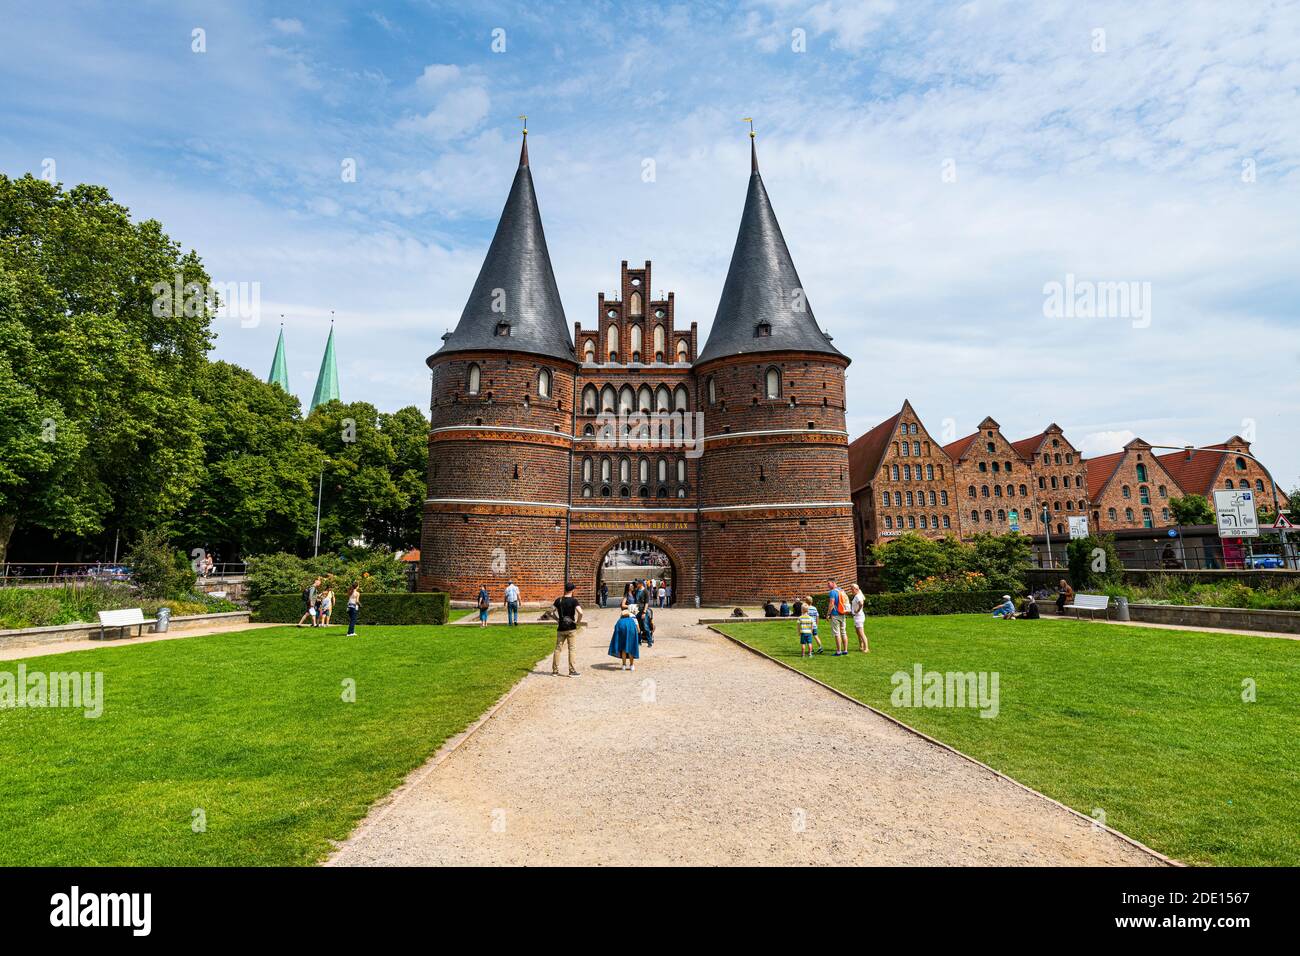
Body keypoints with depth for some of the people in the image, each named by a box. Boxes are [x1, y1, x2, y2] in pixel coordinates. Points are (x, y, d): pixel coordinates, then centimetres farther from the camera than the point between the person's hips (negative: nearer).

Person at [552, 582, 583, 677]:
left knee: (558, 649, 9)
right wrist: (577, 621, -8)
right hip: (571, 628, -3)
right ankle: (572, 671, 6)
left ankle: (555, 670, 13)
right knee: (571, 649, 3)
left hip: (561, 628, 3)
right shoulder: (574, 600, -10)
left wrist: (557, 620, 7)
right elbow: (580, 612, -23)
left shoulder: (558, 600, 1)